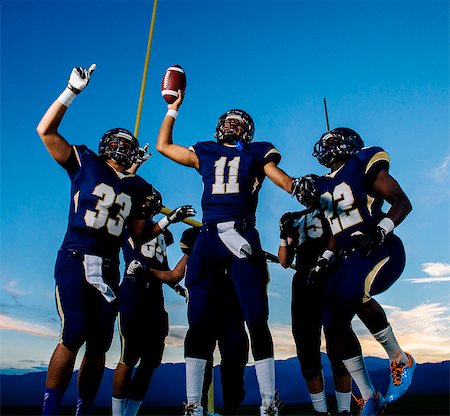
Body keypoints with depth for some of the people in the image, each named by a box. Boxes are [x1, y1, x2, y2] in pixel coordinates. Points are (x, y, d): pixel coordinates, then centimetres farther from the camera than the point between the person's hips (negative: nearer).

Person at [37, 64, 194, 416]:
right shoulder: (85, 163, 6)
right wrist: (73, 90, -4)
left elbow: (139, 235, 20)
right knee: (74, 334, -19)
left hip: (108, 269, 5)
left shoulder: (136, 188, 16)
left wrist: (167, 221, 8)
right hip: (75, 259, -4)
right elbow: (46, 130, -2)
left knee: (99, 345, 7)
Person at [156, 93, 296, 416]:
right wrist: (173, 108, 36)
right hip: (209, 237, 2)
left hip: (242, 235, -2)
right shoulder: (204, 153, 24)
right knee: (198, 320, -1)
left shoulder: (256, 153, 19)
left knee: (257, 320, -5)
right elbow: (163, 146, 33)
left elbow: (280, 176, 6)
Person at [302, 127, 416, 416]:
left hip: (381, 250, -7)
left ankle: (400, 360, -7)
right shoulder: (323, 186, 20)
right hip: (351, 259, 7)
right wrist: (324, 260, 13)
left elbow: (403, 203, -4)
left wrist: (380, 230, -20)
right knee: (334, 324, -6)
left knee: (352, 293, -34)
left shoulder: (363, 165, 1)